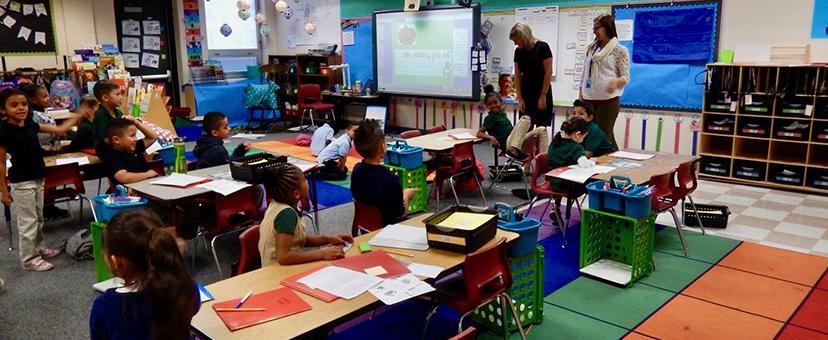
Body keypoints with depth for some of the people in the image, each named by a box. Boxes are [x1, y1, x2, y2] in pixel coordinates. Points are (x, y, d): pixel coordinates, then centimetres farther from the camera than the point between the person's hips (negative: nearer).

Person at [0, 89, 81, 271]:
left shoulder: (31, 125, 2)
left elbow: (59, 130, 13)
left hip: (38, 178, 7)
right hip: (21, 182, -7)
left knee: (38, 218, 20)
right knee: (28, 221, 1)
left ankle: (39, 248, 37)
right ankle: (29, 259, 13)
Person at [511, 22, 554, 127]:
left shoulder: (542, 47, -10)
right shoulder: (518, 51, 4)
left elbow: (548, 73, -12)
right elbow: (517, 76, 5)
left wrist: (543, 96, -14)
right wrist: (519, 98, 0)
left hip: (541, 93, -5)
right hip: (526, 94, 5)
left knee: (541, 126, -1)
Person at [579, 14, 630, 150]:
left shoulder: (620, 50, -3)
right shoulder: (591, 48, 13)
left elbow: (626, 77, -5)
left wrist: (616, 81, -27)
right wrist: (580, 94, 11)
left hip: (608, 100, -5)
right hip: (589, 99, 6)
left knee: (604, 136, -4)